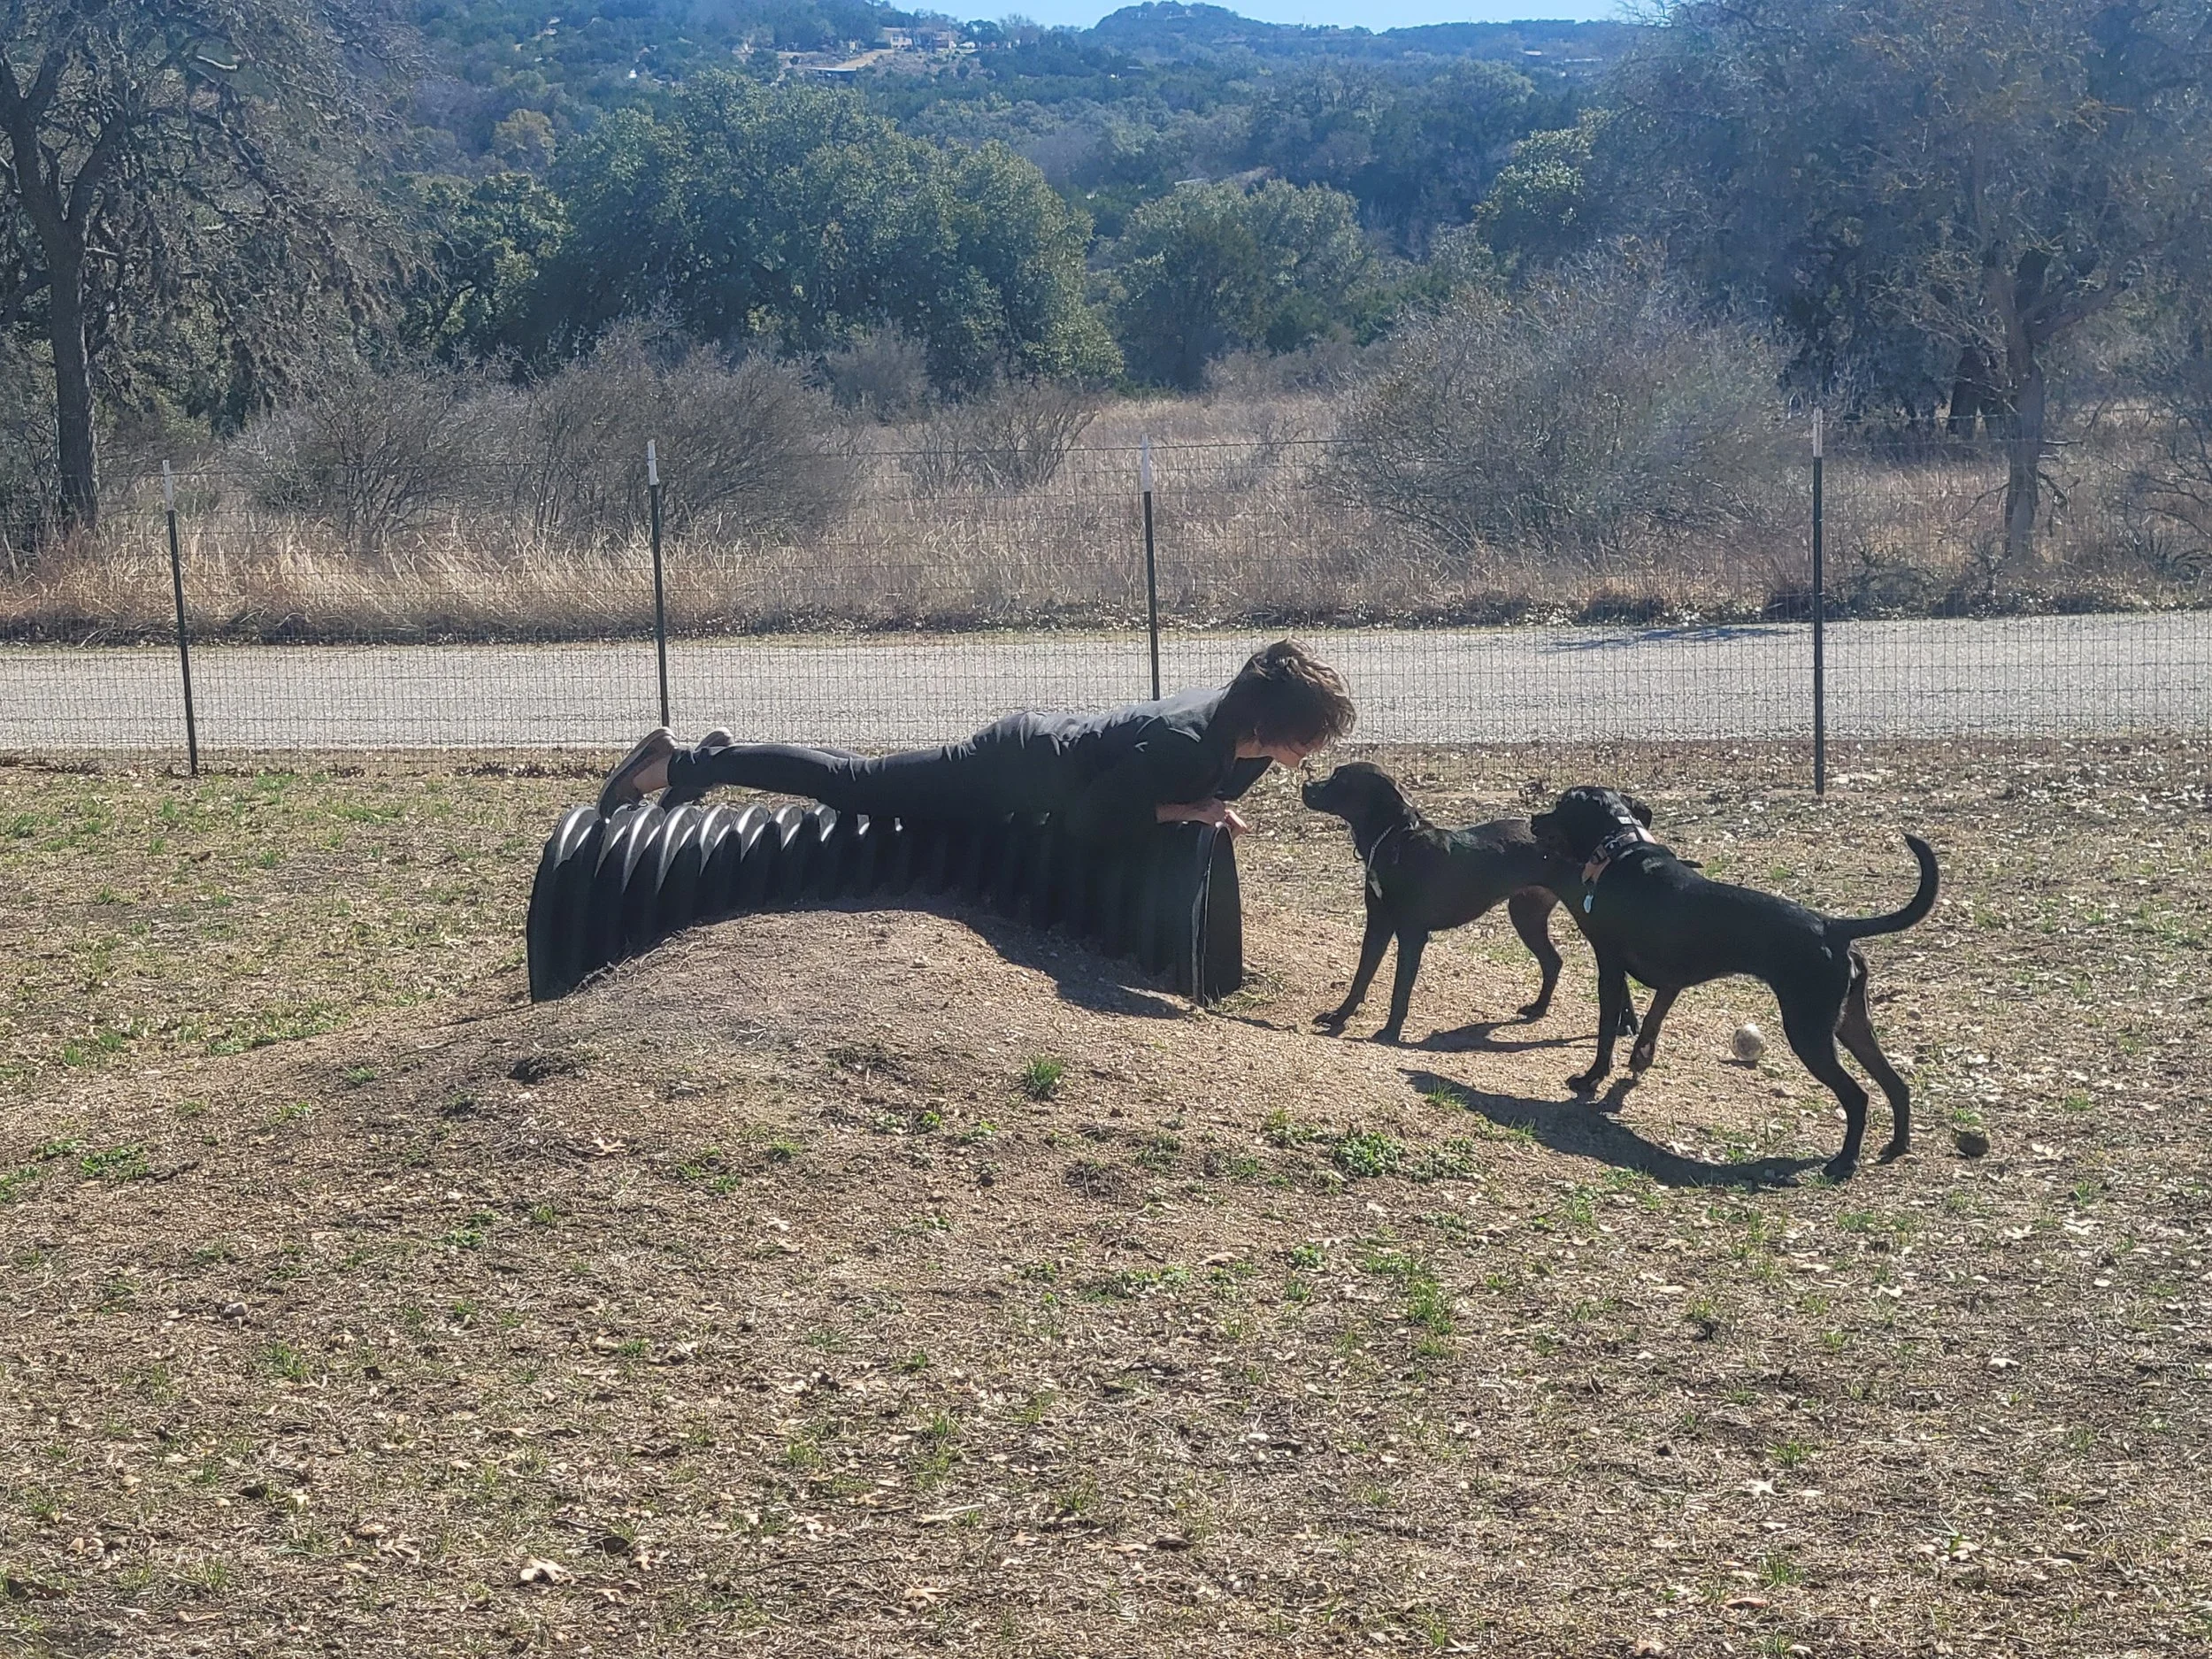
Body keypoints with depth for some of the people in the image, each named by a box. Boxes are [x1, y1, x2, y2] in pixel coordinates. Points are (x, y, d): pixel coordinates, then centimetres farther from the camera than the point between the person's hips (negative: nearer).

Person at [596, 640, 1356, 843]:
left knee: (861, 784, 21)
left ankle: (712, 759, 34)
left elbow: (1217, 781, 15)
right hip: (1013, 770, -7)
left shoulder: (1238, 723, -8)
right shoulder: (1186, 743, -35)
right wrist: (1191, 810, -27)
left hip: (1041, 743, 7)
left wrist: (1211, 809, -4)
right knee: (854, 786, 5)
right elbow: (1091, 820, -32)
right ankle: (683, 763, 15)